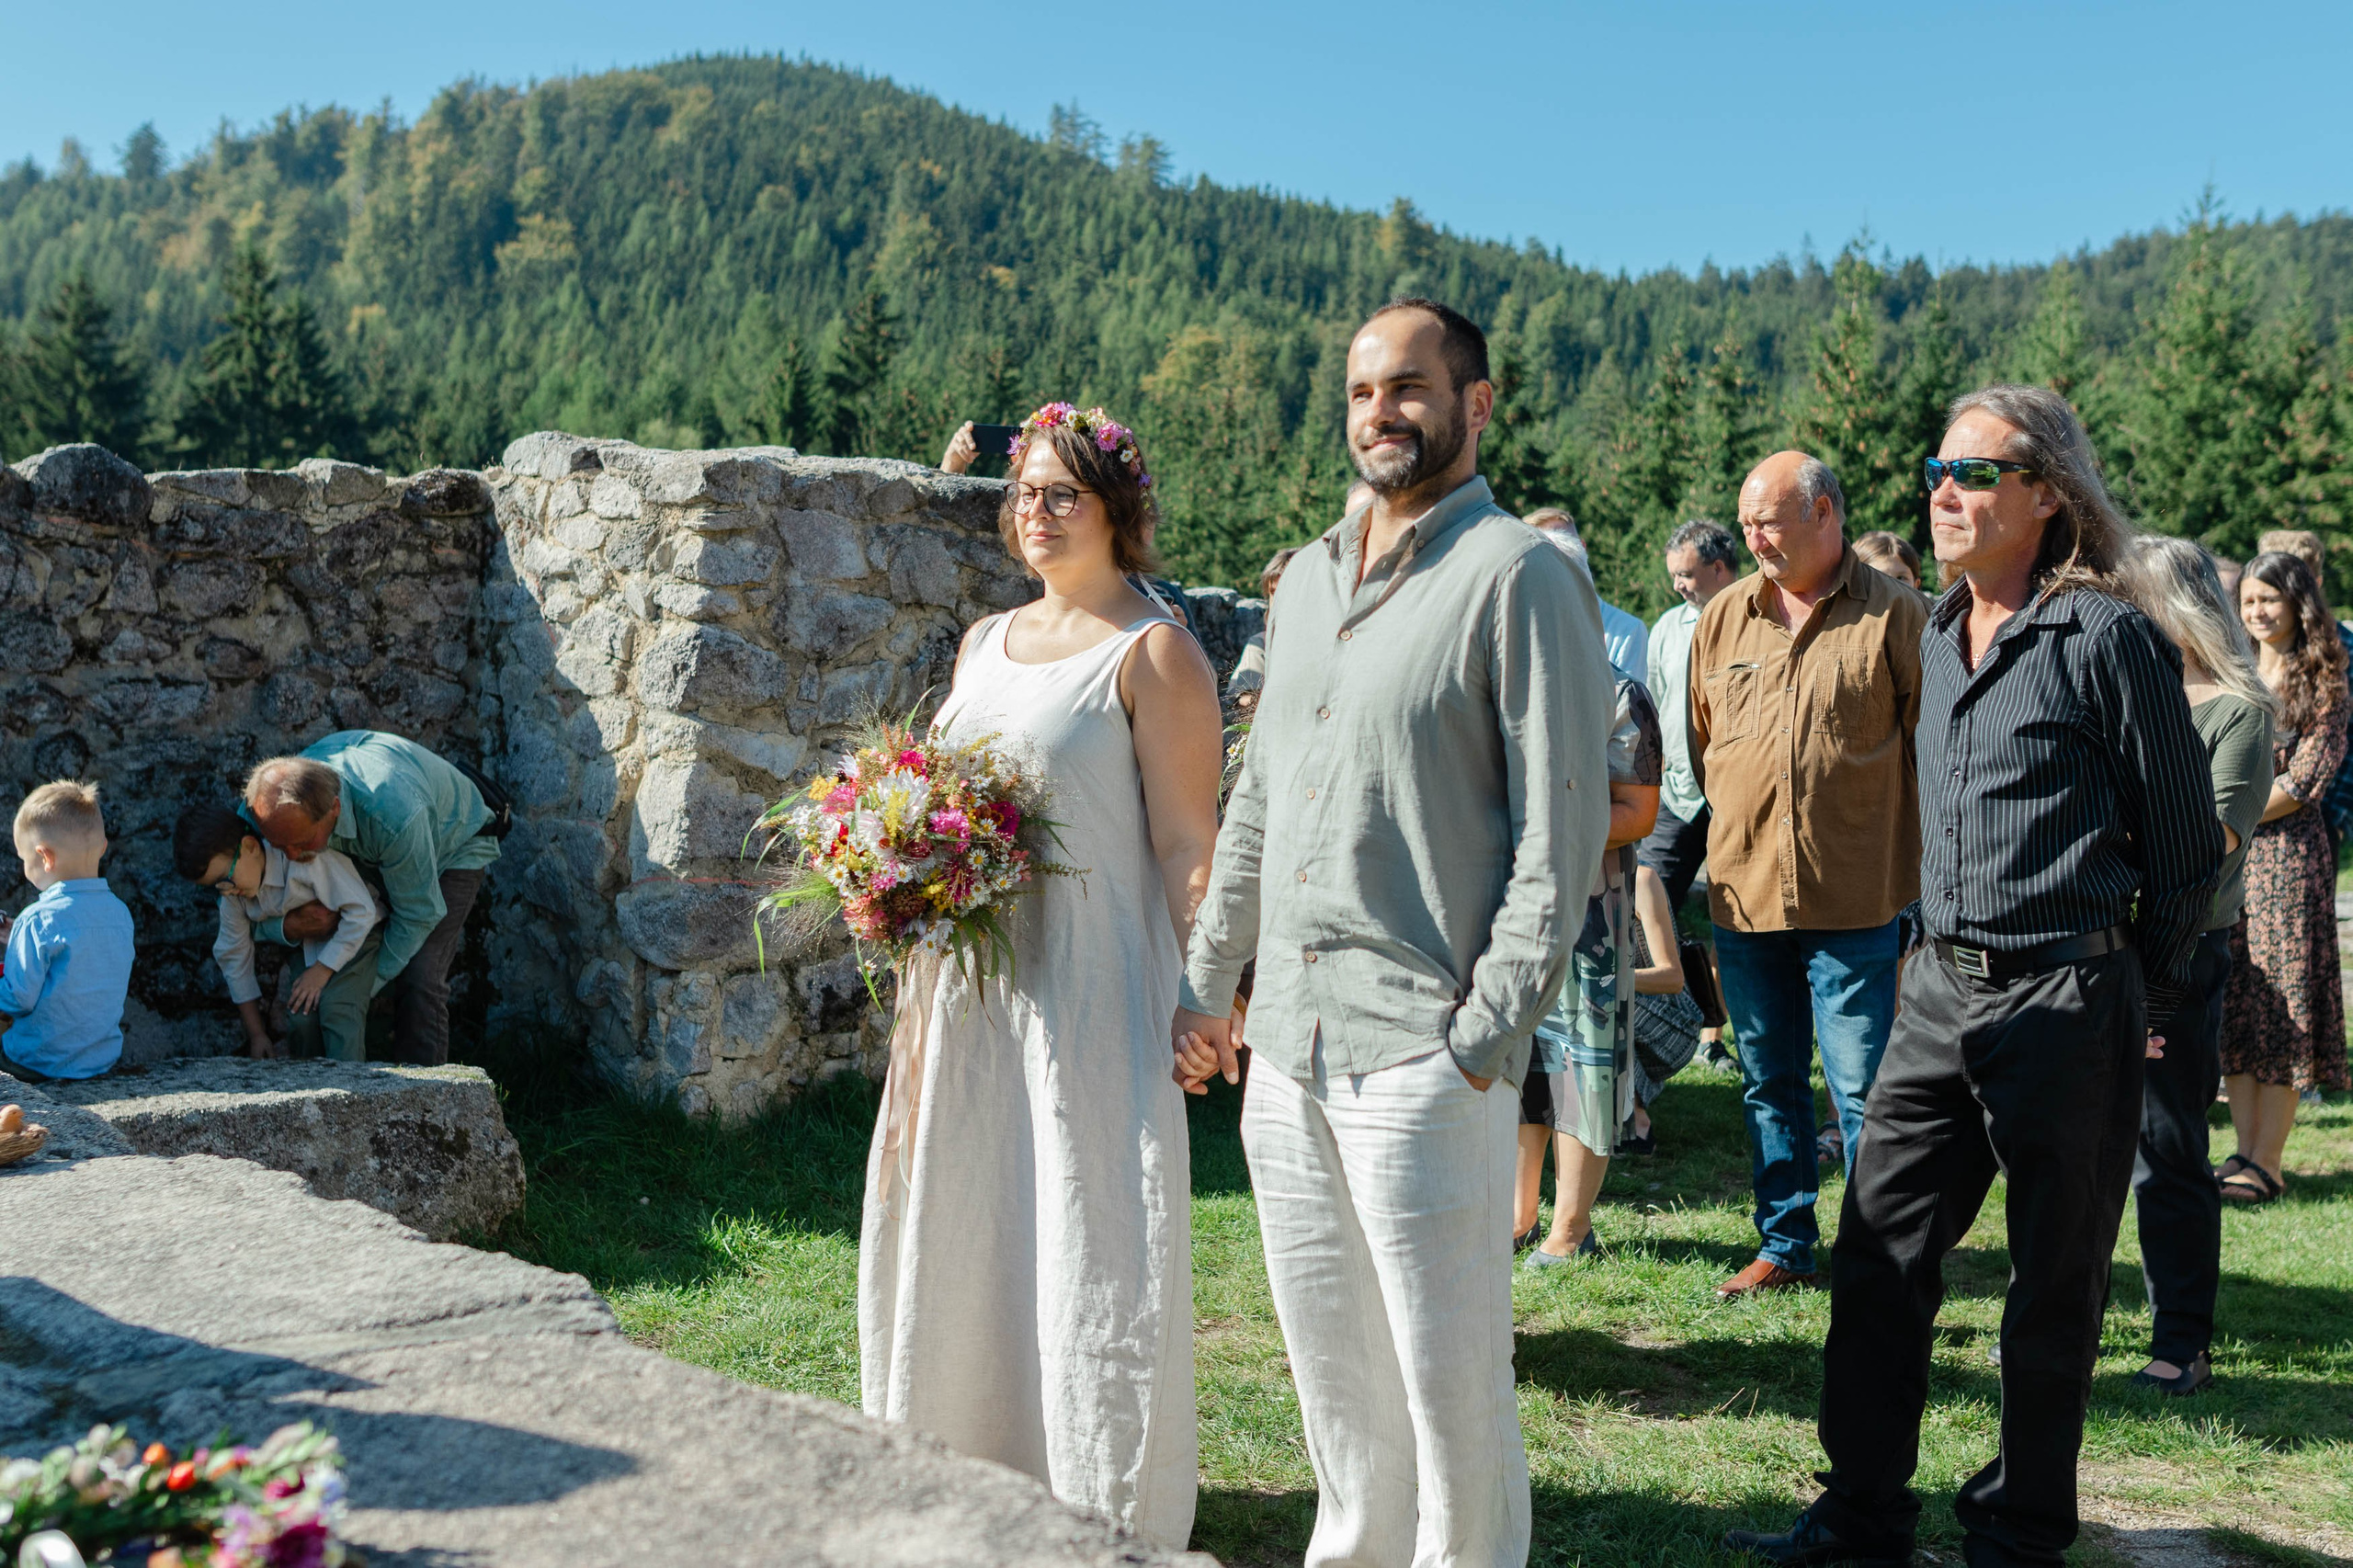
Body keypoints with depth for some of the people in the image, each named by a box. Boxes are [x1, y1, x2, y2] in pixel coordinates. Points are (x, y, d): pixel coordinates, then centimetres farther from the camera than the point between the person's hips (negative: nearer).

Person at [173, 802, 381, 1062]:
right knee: (298, 1016, -13)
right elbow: (234, 955, 2)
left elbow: (361, 912, -28)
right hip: (304, 948, 6)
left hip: (355, 934, -6)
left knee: (337, 1008, -25)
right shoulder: (233, 894, -11)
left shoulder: (305, 858, -34)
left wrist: (322, 971, -25)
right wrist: (257, 1034, 5)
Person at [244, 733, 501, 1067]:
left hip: (453, 846, -5)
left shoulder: (393, 814, -45)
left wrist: (368, 982, -22)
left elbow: (418, 914, -29)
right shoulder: (281, 809, -27)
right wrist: (287, 927, -34)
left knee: (419, 982, -21)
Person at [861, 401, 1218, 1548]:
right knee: (954, 1227, 14)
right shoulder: (983, 644, 15)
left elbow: (1187, 845, -12)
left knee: (1090, 1242, -2)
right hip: (969, 985, 7)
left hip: (1091, 982, -7)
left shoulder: (1152, 652, -7)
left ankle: (1106, 1516, 14)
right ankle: (969, 1476, 32)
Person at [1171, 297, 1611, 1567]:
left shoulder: (1518, 577, -7)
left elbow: (1563, 829, -11)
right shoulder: (1308, 578, 15)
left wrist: (1486, 1036, -15)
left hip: (1423, 1049, -7)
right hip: (1284, 1046, 7)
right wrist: (1205, 982, 17)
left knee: (1449, 1372, 4)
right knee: (1328, 1359, 17)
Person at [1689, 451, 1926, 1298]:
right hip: (1743, 892, 5)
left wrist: (1909, 866, -4)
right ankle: (1783, 1246, 26)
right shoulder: (1724, 616, 9)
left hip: (1854, 900, -4)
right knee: (1769, 1084, 14)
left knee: (1862, 1091, 0)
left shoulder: (1896, 616, -4)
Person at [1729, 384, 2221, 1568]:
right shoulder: (1939, 637, 11)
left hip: (2064, 1000, -7)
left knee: (2052, 1291, 7)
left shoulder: (2107, 637, -11)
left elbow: (2188, 844, -5)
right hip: (1941, 990, 7)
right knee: (1878, 1257, 8)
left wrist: (2143, 994, 3)